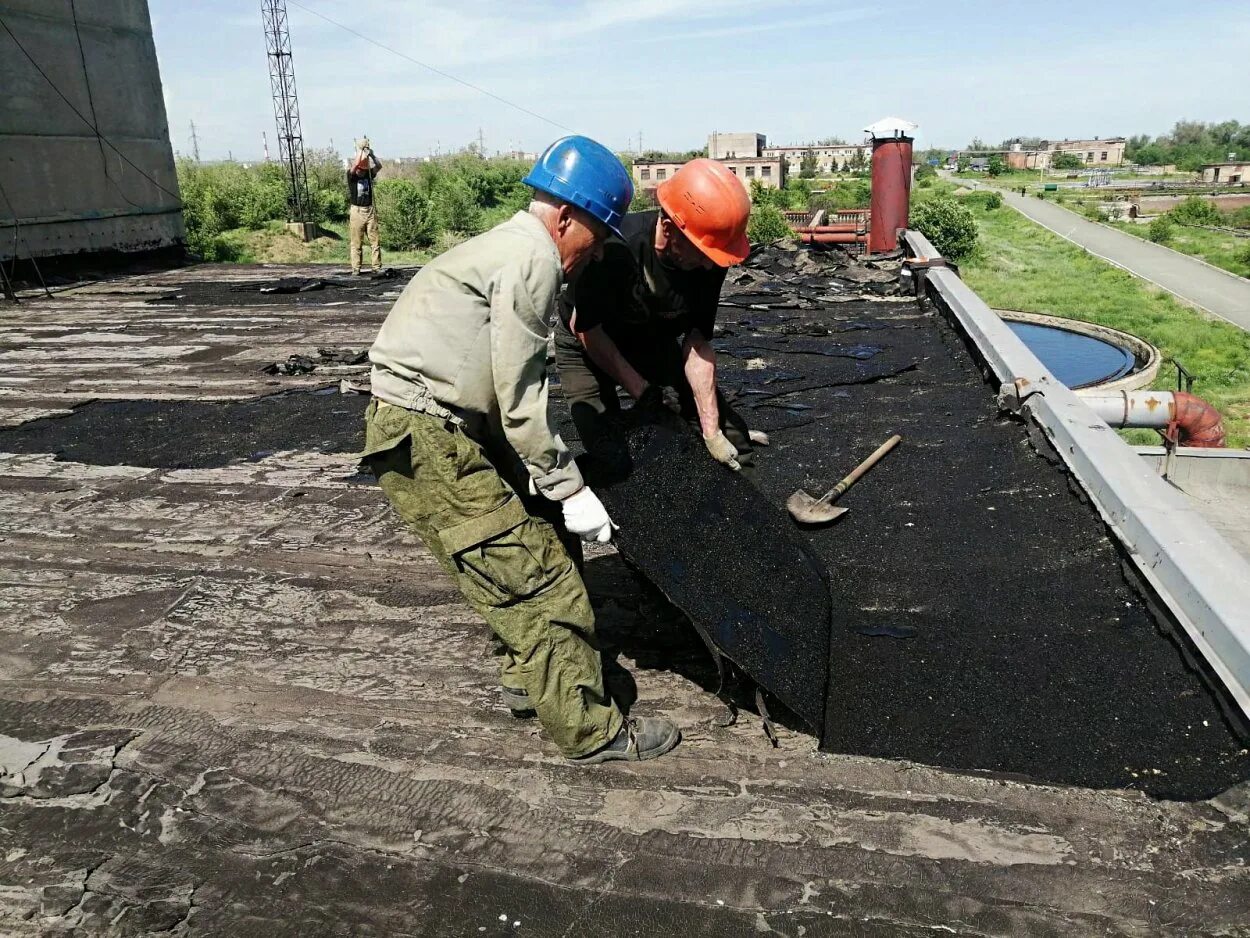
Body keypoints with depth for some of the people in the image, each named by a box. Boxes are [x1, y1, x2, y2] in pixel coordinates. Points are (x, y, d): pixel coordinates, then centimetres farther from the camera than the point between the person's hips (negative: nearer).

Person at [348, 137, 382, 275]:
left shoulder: (369, 174, 6)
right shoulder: (351, 176, -1)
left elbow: (379, 166, -9)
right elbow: (354, 166, -21)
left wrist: (371, 154, -20)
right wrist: (360, 150, -19)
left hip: (370, 210, 2)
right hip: (356, 211, -2)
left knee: (375, 241, 1)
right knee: (356, 242, 0)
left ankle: (377, 267, 4)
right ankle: (355, 269, 3)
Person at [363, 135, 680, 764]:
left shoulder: (511, 248, 18)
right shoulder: (532, 259, -13)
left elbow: (511, 390, 19)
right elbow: (519, 401, -16)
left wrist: (551, 476, 16)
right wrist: (569, 488, -9)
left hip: (456, 428, 10)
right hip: (425, 437, -10)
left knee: (546, 533, 16)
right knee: (531, 577, -6)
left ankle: (531, 678, 30)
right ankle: (590, 731, 4)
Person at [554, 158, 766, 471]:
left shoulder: (709, 260, -26)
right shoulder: (613, 248, -39)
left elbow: (698, 343, -20)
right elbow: (585, 328, -24)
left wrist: (712, 432, -22)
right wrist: (641, 390, -19)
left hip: (652, 338, 4)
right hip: (589, 343, -3)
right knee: (610, 455, -11)